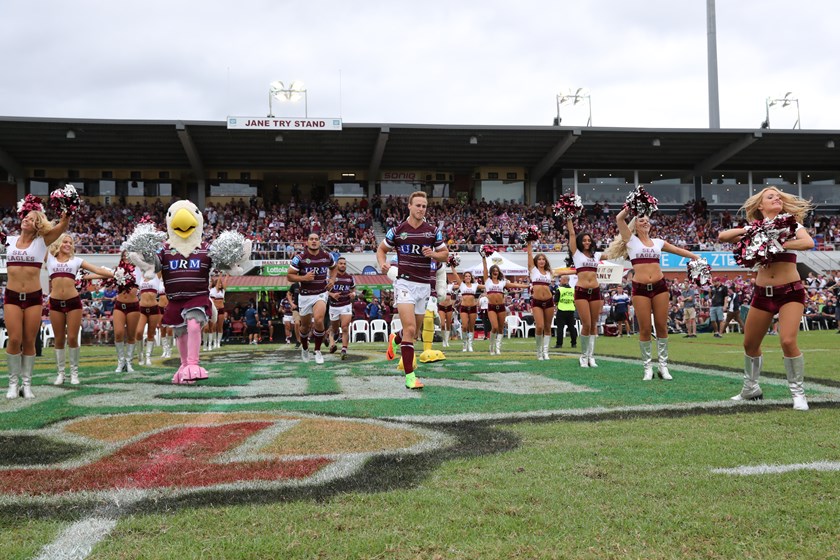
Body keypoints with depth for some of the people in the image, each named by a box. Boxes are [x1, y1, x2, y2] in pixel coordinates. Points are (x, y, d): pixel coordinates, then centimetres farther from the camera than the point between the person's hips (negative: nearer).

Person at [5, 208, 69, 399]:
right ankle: (13, 383, 9)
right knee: (14, 340, -4)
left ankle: (26, 383, 15)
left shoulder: (42, 241, 0)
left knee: (29, 341, 5)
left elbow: (63, 225, -9)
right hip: (12, 296, 1)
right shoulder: (9, 240, 7)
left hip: (34, 297, -1)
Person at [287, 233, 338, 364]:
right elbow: (290, 275, -6)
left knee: (318, 320, -23)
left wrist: (332, 279, 4)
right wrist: (303, 278, -21)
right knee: (305, 325, 13)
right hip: (305, 295, 0)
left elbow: (334, 267, 21)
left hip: (321, 293, 0)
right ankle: (304, 348, 43)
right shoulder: (300, 257, -9)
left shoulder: (327, 256, -1)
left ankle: (318, 351, -5)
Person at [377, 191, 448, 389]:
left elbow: (445, 254, 11)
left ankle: (395, 339, 48)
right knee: (410, 329, -17)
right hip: (404, 283, -4)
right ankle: (410, 376, -13)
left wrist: (433, 254, -10)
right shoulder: (397, 230, -1)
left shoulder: (433, 231, 4)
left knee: (415, 332, 13)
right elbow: (381, 249, 13)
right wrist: (383, 263, -8)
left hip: (424, 285, 4)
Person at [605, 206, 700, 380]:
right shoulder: (631, 240, 5)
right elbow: (619, 218, -4)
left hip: (660, 286, 3)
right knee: (645, 329, -1)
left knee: (661, 326, 3)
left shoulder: (657, 242, 15)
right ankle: (648, 367, 9)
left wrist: (695, 257, 18)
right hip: (640, 288, -3)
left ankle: (663, 365, 12)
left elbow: (677, 250, 22)